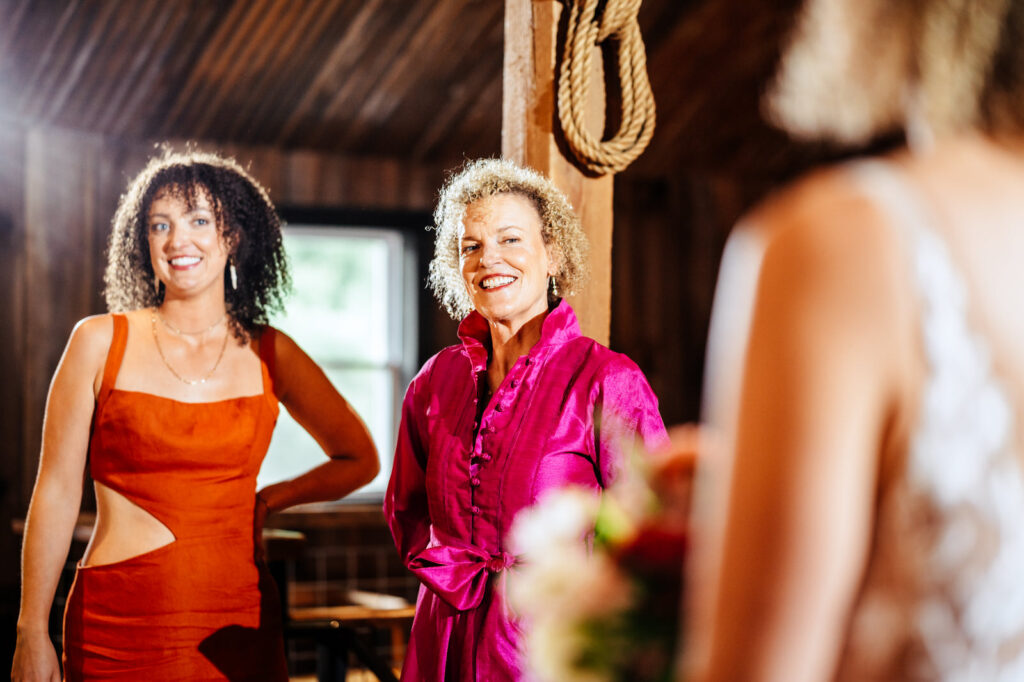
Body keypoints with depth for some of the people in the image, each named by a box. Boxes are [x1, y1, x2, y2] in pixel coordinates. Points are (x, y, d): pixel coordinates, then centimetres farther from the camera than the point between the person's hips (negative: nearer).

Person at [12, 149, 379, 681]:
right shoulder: (101, 342, 0)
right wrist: (32, 633, -1)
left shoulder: (270, 354, 5)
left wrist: (265, 501, 7)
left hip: (237, 622, 2)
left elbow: (359, 460, 17)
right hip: (119, 621, -2)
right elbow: (56, 493, 0)